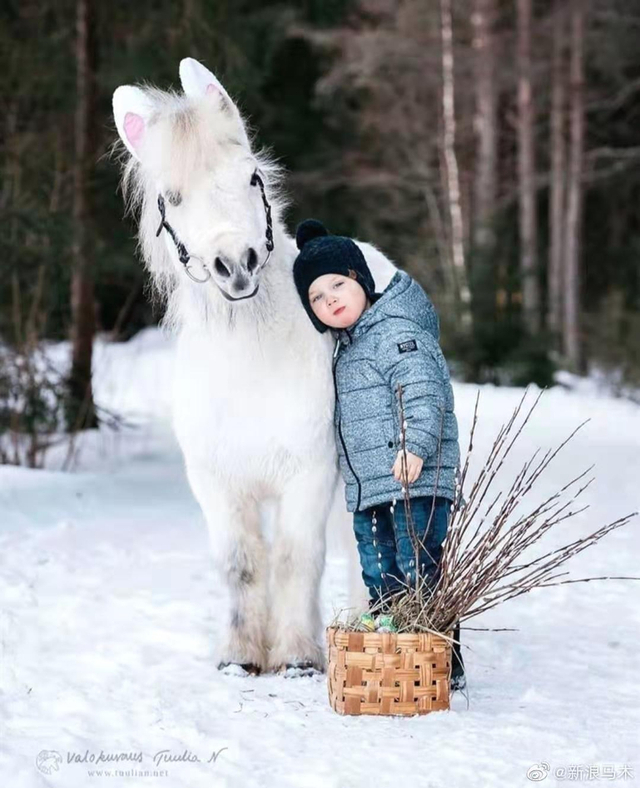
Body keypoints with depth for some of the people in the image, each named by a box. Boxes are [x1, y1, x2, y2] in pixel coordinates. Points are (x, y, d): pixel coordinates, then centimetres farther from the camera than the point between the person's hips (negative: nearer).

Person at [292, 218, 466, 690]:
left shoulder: (397, 332, -11)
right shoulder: (347, 347, 19)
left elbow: (423, 392, -23)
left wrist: (415, 447, -33)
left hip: (414, 485, -10)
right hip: (368, 492, 10)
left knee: (421, 576, -8)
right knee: (382, 585, 13)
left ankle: (446, 667, -4)